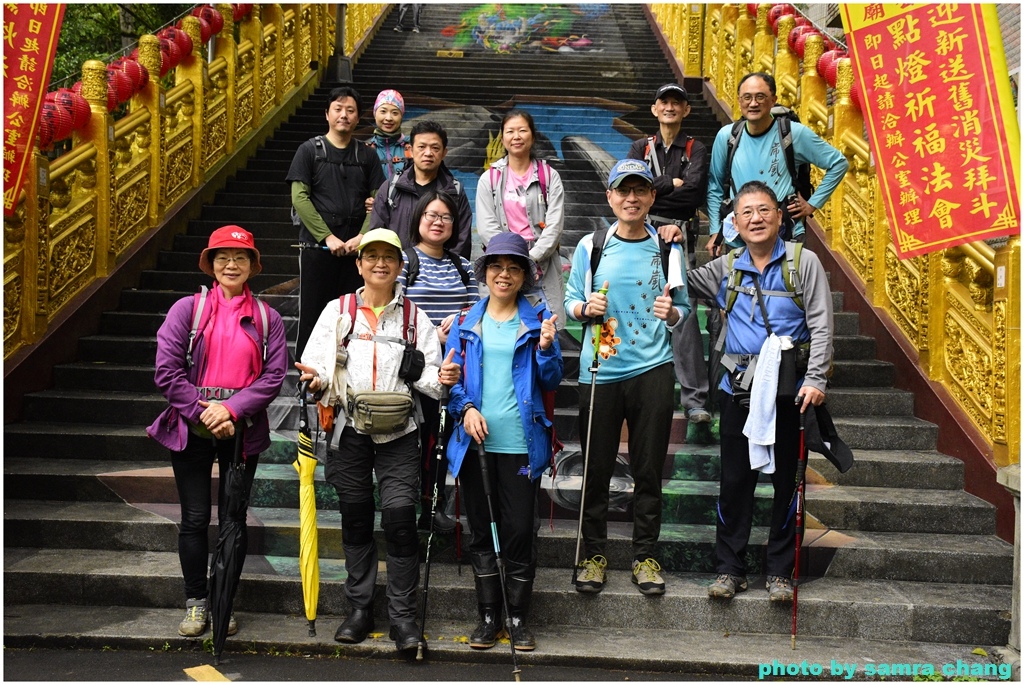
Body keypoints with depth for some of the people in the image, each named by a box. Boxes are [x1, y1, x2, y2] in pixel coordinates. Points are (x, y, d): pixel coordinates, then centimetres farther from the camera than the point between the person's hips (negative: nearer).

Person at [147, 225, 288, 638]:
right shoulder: (187, 309, 1)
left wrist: (232, 410, -16)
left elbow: (274, 376, -4)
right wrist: (203, 412, -13)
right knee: (195, 519, 4)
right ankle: (195, 603, 19)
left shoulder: (266, 318, 5)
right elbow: (167, 371, -6)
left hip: (242, 430, 1)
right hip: (191, 429, -1)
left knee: (233, 520, 6)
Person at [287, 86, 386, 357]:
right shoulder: (309, 150, 2)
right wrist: (328, 237, -13)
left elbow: (377, 200, 6)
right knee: (312, 312, 2)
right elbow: (299, 197, -6)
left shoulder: (366, 155, 10)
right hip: (317, 246, -2)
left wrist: (363, 236, -10)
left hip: (356, 249, 2)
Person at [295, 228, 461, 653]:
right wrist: (317, 379, -19)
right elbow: (317, 362, 3)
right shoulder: (338, 311, 9)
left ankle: (403, 617, 1)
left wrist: (441, 378, -17)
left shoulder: (414, 317, 10)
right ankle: (359, 609, 21)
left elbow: (425, 375, 5)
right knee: (355, 518, 8)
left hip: (398, 432, -1)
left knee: (400, 517, -10)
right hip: (350, 430, 1)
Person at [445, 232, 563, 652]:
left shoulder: (538, 319, 5)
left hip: (521, 444, -2)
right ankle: (488, 616, 22)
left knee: (519, 532, 0)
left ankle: (519, 617, 15)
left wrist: (546, 349, -14)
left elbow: (551, 381, 4)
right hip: (475, 442, 2)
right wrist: (466, 408, -8)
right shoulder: (466, 323, 9)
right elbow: (450, 377, 9)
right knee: (482, 531, 9)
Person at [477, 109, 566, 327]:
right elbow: (486, 227, 1)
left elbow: (555, 225, 1)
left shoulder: (549, 176, 9)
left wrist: (531, 258, -12)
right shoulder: (489, 179, 10)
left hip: (542, 268, 0)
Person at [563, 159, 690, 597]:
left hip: (652, 369, 0)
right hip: (600, 369, 0)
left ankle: (646, 556, 17)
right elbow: (571, 300, 10)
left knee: (648, 469, 5)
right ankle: (594, 553, 18)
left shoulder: (667, 249, 8)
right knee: (596, 467, 5)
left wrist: (671, 313, -12)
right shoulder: (591, 246, 6)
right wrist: (585, 308, -11)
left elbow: (683, 310, 10)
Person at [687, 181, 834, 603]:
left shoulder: (803, 262, 1)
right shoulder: (727, 268, 11)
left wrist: (816, 379, -12)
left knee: (785, 477, 5)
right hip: (739, 385, 3)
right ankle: (730, 568, 15)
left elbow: (821, 326, -3)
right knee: (735, 478, 4)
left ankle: (780, 571, 16)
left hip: (788, 386, -2)